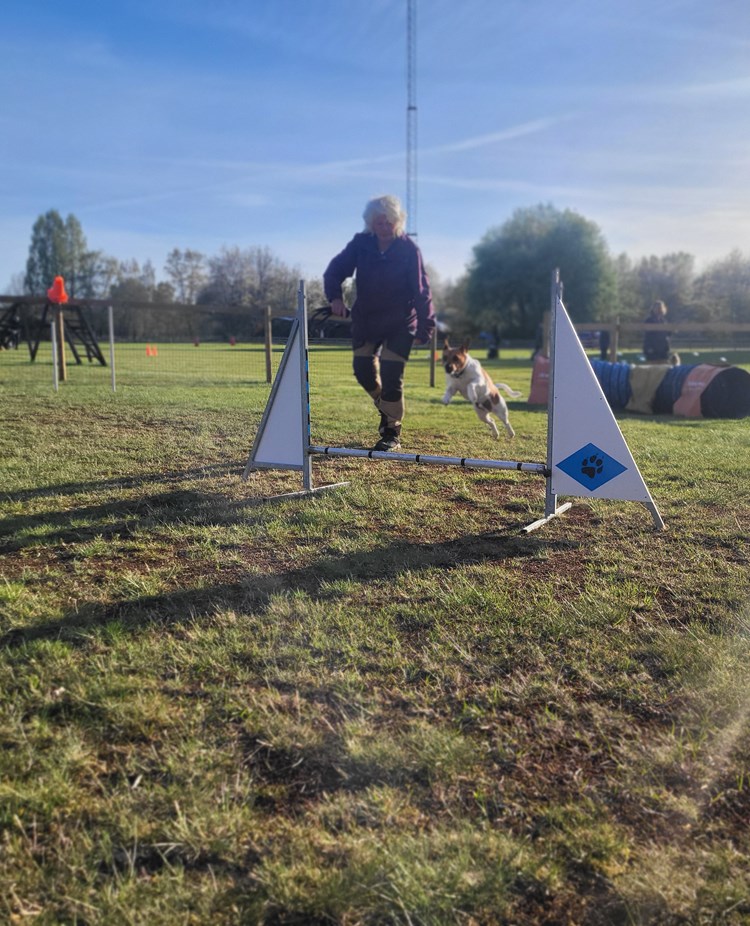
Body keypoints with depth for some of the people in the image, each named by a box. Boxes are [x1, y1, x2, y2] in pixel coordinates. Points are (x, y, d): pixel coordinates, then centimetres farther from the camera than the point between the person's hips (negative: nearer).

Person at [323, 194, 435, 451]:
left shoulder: (409, 250, -16)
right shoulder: (360, 244, -8)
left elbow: (421, 291, -15)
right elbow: (335, 270, -4)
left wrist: (425, 326, -19)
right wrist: (335, 296, -23)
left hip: (399, 324, -4)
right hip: (365, 320, 4)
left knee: (391, 377, -9)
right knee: (363, 371, 7)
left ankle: (392, 433, 7)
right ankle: (385, 410, 37)